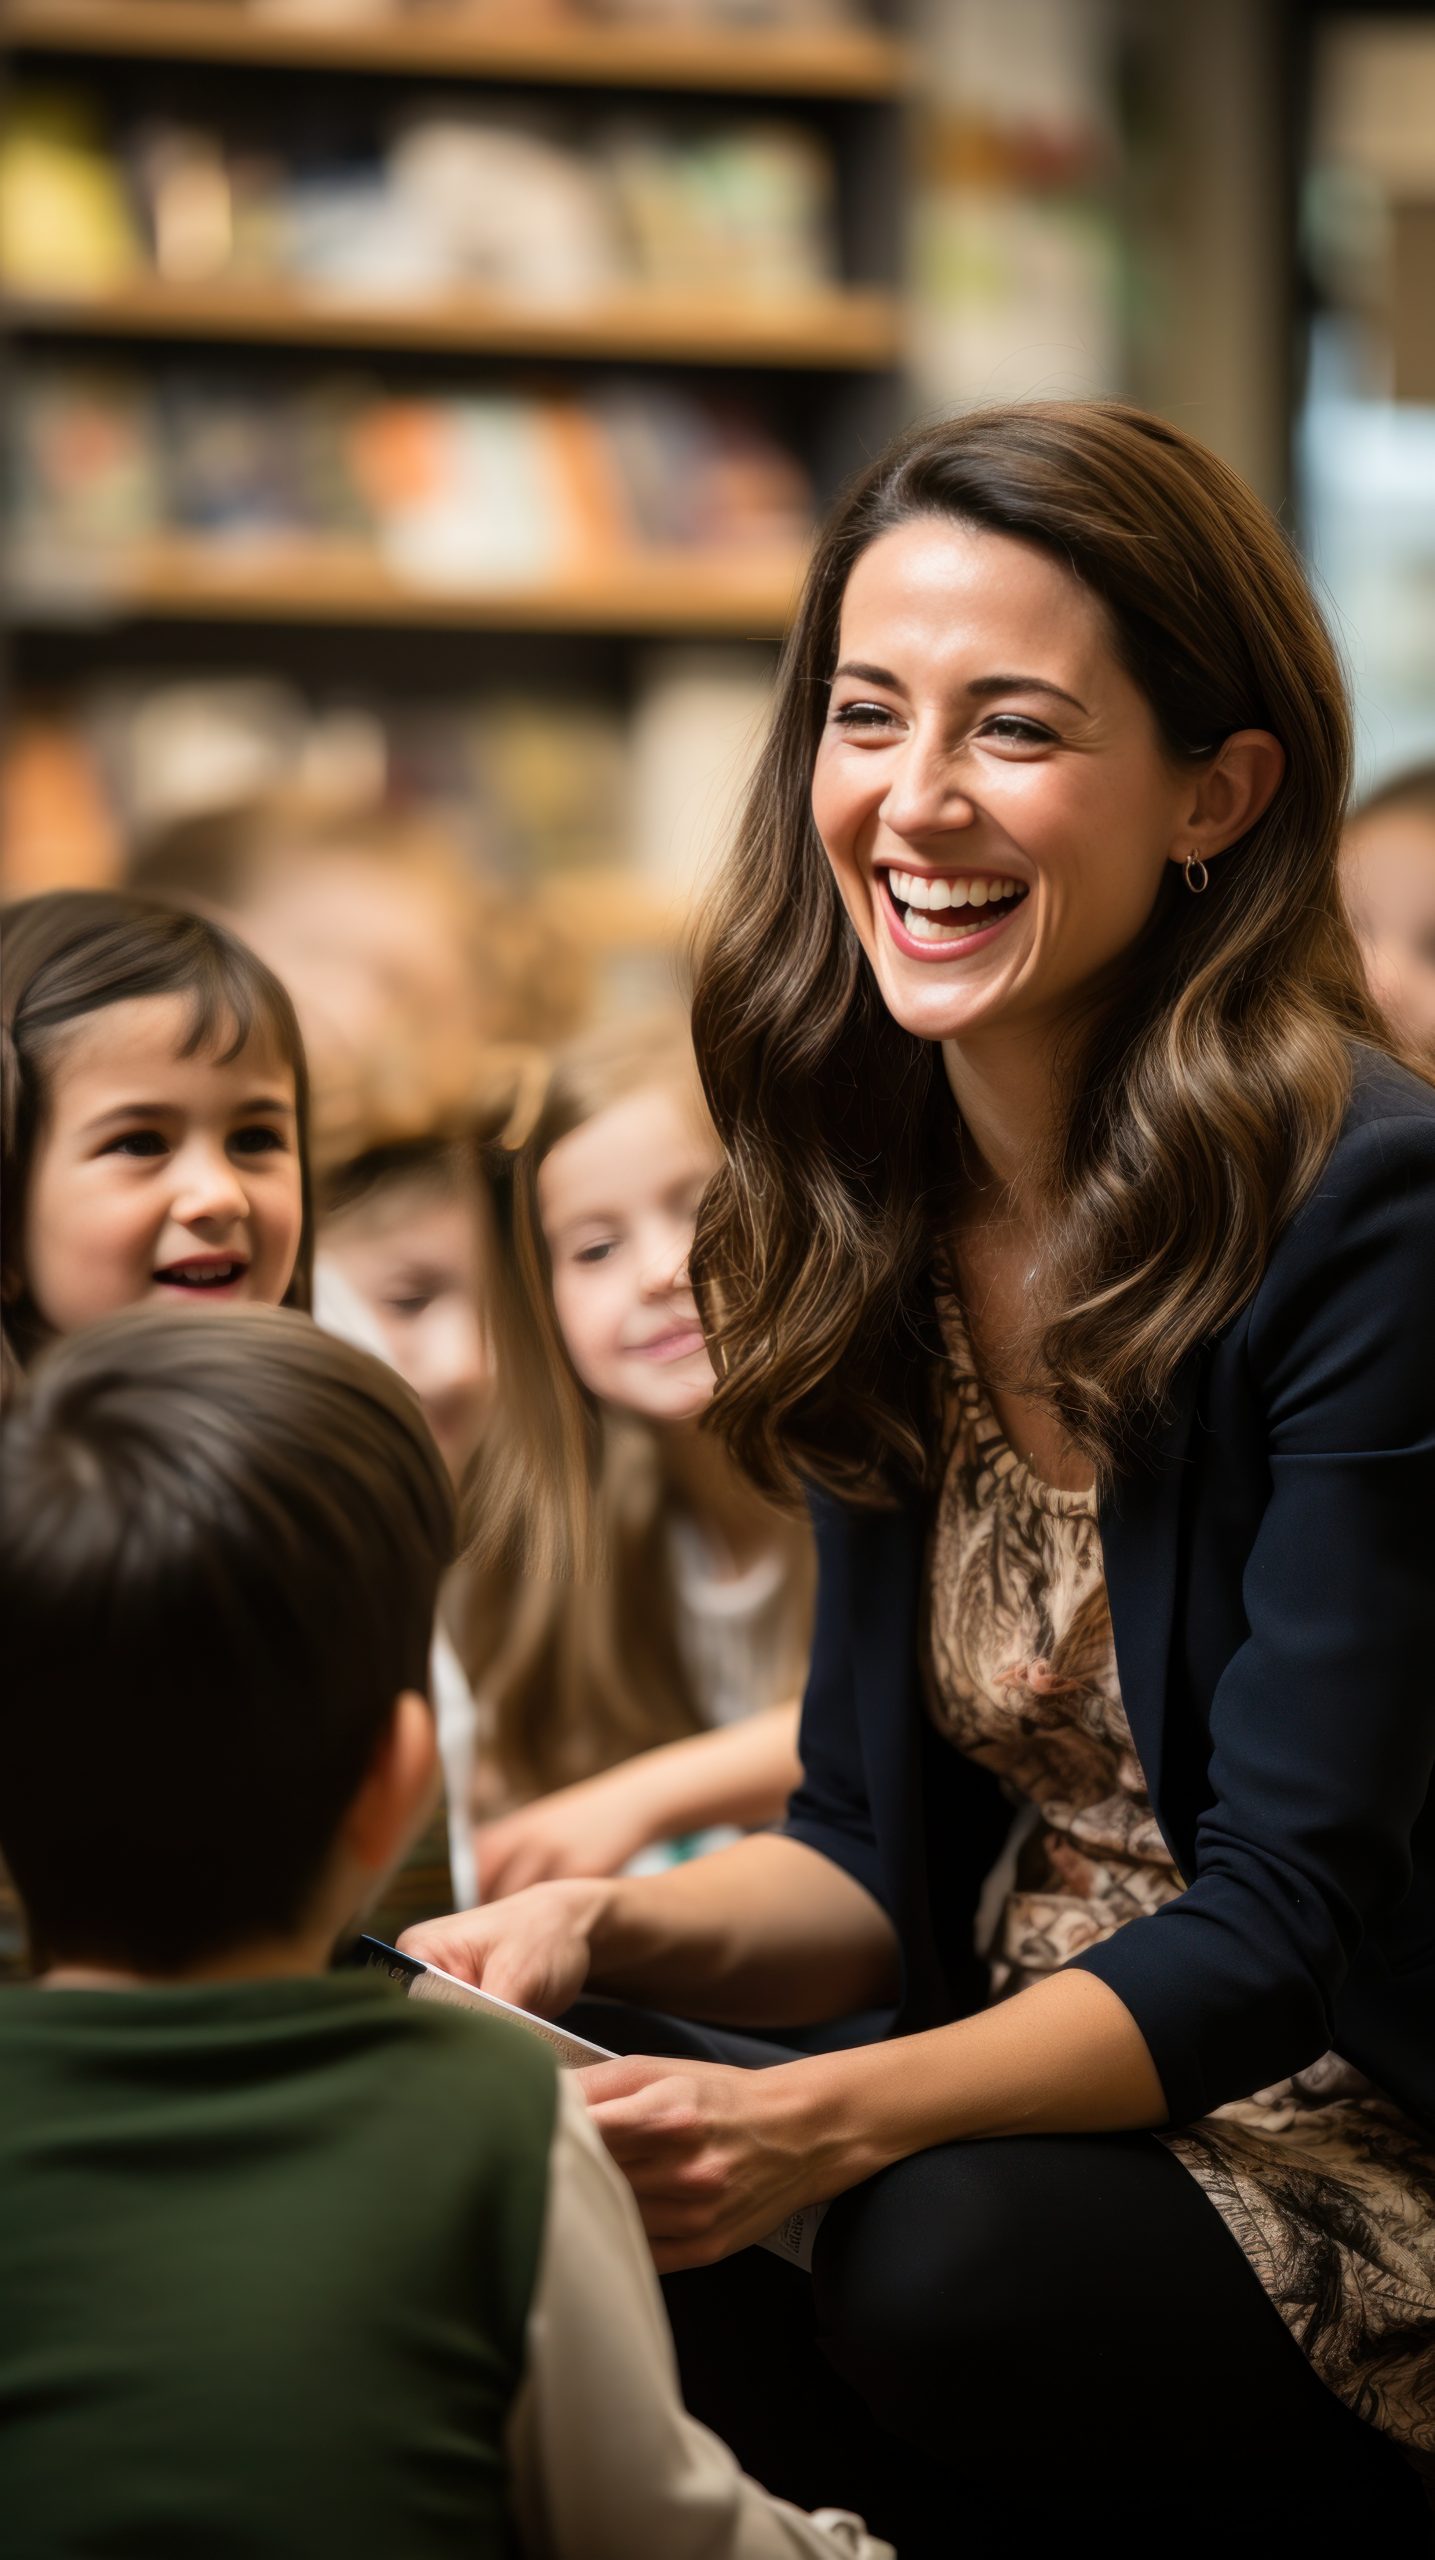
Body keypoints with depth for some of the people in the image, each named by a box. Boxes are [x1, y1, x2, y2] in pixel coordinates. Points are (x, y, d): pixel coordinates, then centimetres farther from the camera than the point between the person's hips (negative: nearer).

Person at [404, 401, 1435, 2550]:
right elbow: (885, 1850, 8)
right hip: (1053, 2094, 6)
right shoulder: (890, 1205, 4)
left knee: (952, 2262, -34)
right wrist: (608, 1931, -12)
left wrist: (832, 2119, -31)